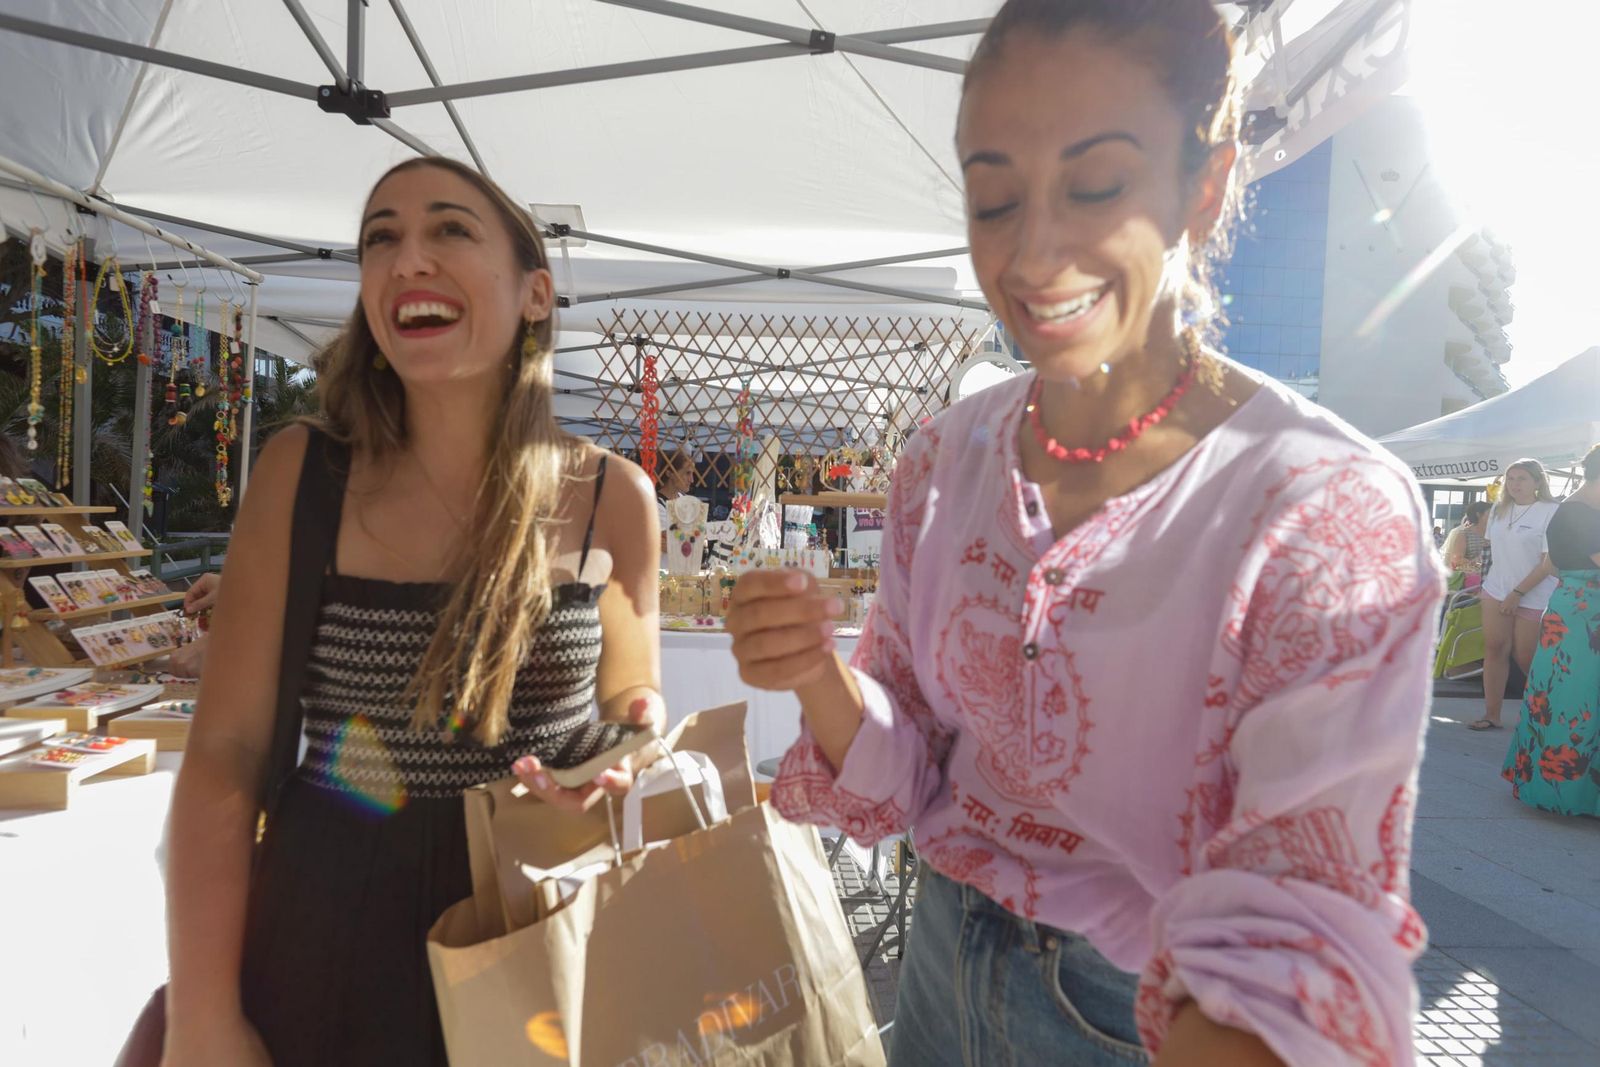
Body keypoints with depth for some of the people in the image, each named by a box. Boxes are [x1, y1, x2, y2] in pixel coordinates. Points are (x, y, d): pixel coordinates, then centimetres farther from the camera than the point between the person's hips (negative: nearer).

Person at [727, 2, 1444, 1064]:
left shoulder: (1330, 507, -23)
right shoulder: (947, 460, -8)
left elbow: (1302, 914, -26)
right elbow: (903, 767, -3)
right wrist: (821, 676, -23)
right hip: (948, 965, 5)